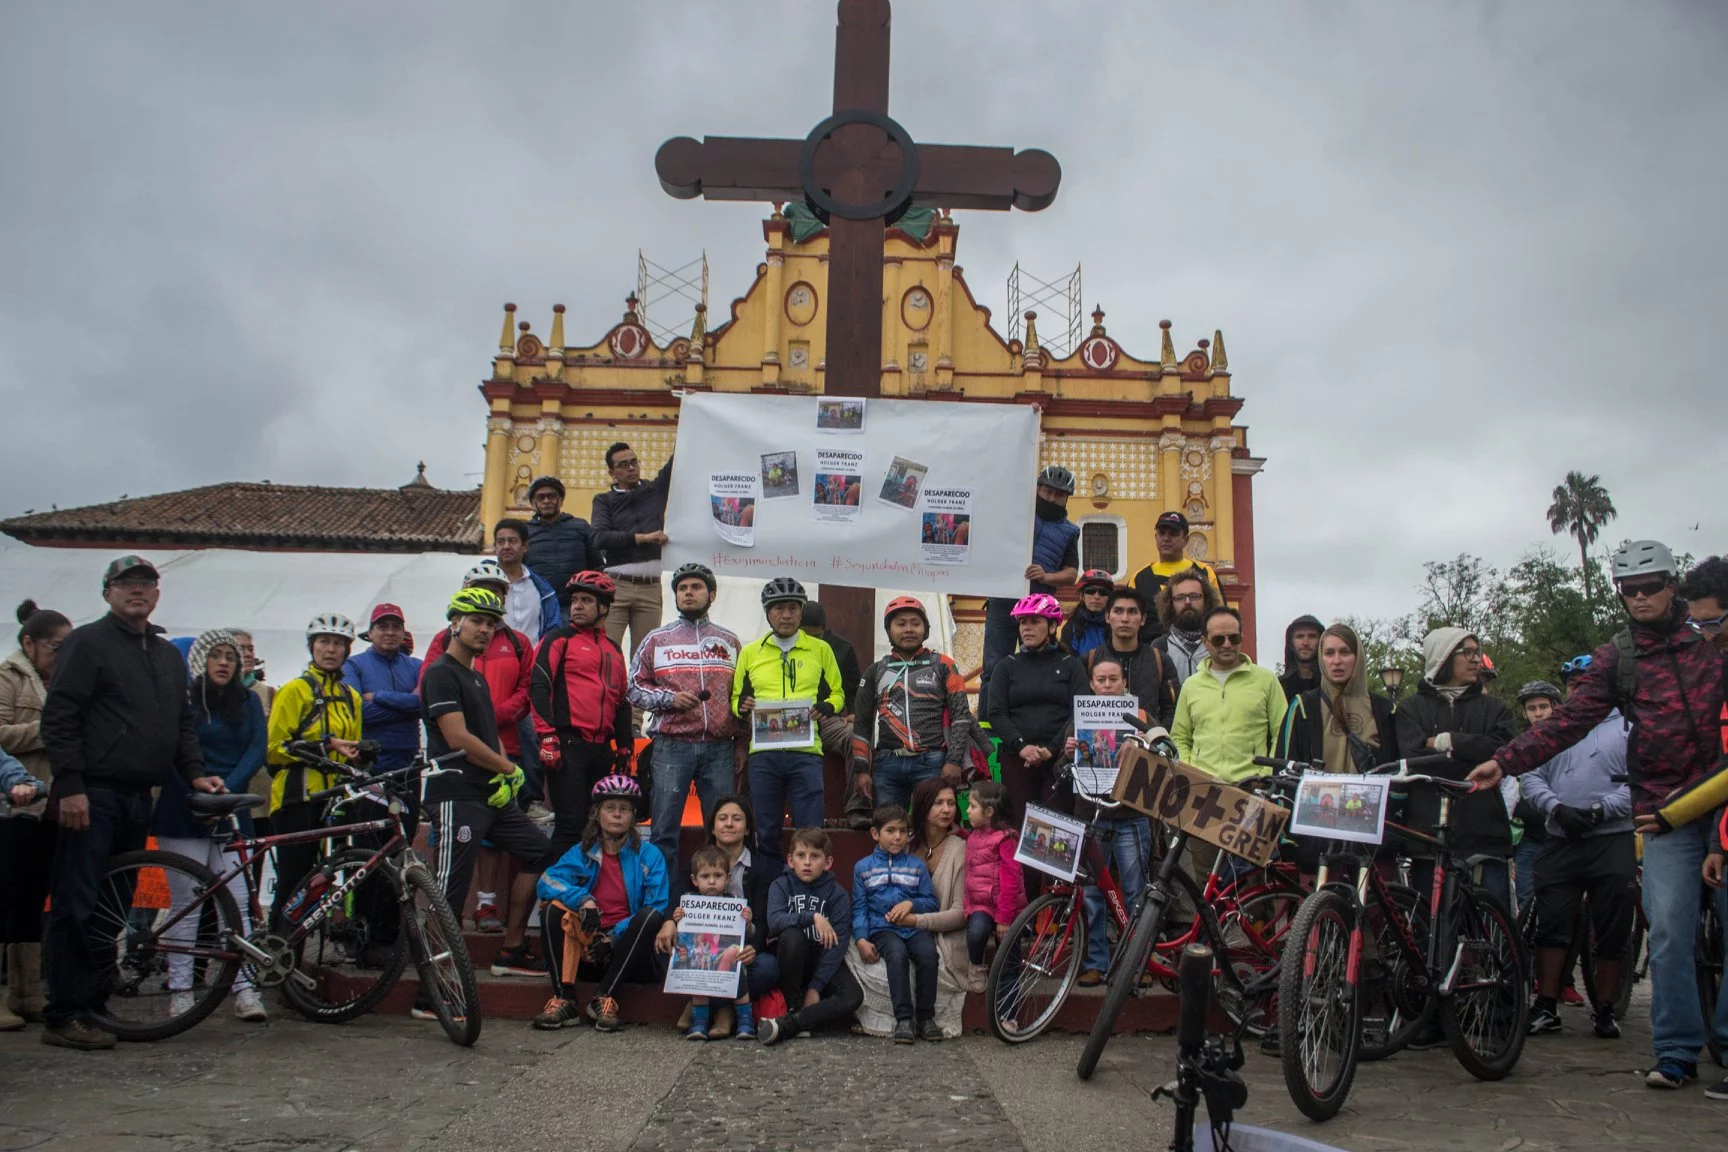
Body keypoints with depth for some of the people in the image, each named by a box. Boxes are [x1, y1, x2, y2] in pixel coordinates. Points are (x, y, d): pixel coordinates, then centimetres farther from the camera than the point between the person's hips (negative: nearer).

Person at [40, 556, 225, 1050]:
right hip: (92, 796, -7)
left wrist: (195, 771, 10)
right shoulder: (87, 643, -2)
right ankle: (64, 1015, -3)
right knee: (78, 907, -7)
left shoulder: (169, 656, 20)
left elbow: (182, 722, 24)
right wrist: (69, 786, -15)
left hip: (138, 800, 7)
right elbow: (59, 718, -9)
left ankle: (93, 1004, 17)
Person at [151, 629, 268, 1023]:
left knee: (238, 901, -4)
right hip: (184, 813, -2)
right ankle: (179, 990, 7)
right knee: (185, 902, 1)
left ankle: (245, 989, -4)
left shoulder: (248, 702, 11)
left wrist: (226, 788, -13)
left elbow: (256, 750, 2)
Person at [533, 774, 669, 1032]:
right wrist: (583, 900, -28)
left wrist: (615, 936, -20)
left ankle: (605, 997, -27)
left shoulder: (649, 856, 3)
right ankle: (563, 998, -24)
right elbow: (547, 881, -9)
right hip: (587, 949, 2)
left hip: (626, 951, -1)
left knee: (651, 916, -29)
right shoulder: (581, 852, 8)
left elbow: (658, 907, -7)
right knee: (553, 908, -20)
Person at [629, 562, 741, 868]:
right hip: (672, 745, -1)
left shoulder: (729, 641, 16)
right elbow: (634, 688, 7)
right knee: (665, 827, -2)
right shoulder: (656, 639, 11)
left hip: (719, 747, 2)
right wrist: (669, 699, -9)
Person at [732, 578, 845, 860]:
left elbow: (837, 693, 16)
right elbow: (736, 698, 17)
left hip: (806, 751, -1)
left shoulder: (821, 649, 12)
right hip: (763, 753, 1)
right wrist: (742, 707, -6)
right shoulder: (750, 653, 13)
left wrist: (826, 707, -6)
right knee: (765, 833, 5)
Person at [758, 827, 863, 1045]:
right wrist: (813, 917, -34)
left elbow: (838, 944, -11)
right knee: (792, 935, -35)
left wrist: (815, 987, -20)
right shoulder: (781, 886, -2)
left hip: (822, 960, 1)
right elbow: (774, 921, -22)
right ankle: (794, 1007, -19)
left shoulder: (837, 894, -3)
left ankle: (787, 1024, -30)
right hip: (791, 956, -1)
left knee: (853, 997, -27)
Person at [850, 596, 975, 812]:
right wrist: (861, 769, 7)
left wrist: (954, 761, -7)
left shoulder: (942, 666, 8)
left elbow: (961, 715, 3)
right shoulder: (876, 671, 15)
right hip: (886, 766, 2)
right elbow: (862, 724, 15)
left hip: (931, 764, -2)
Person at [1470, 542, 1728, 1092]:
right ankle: (1676, 1053, 5)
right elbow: (1569, 720, -1)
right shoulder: (1615, 658, 8)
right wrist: (1504, 761, -12)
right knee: (1669, 929, -4)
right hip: (1664, 810, 0)